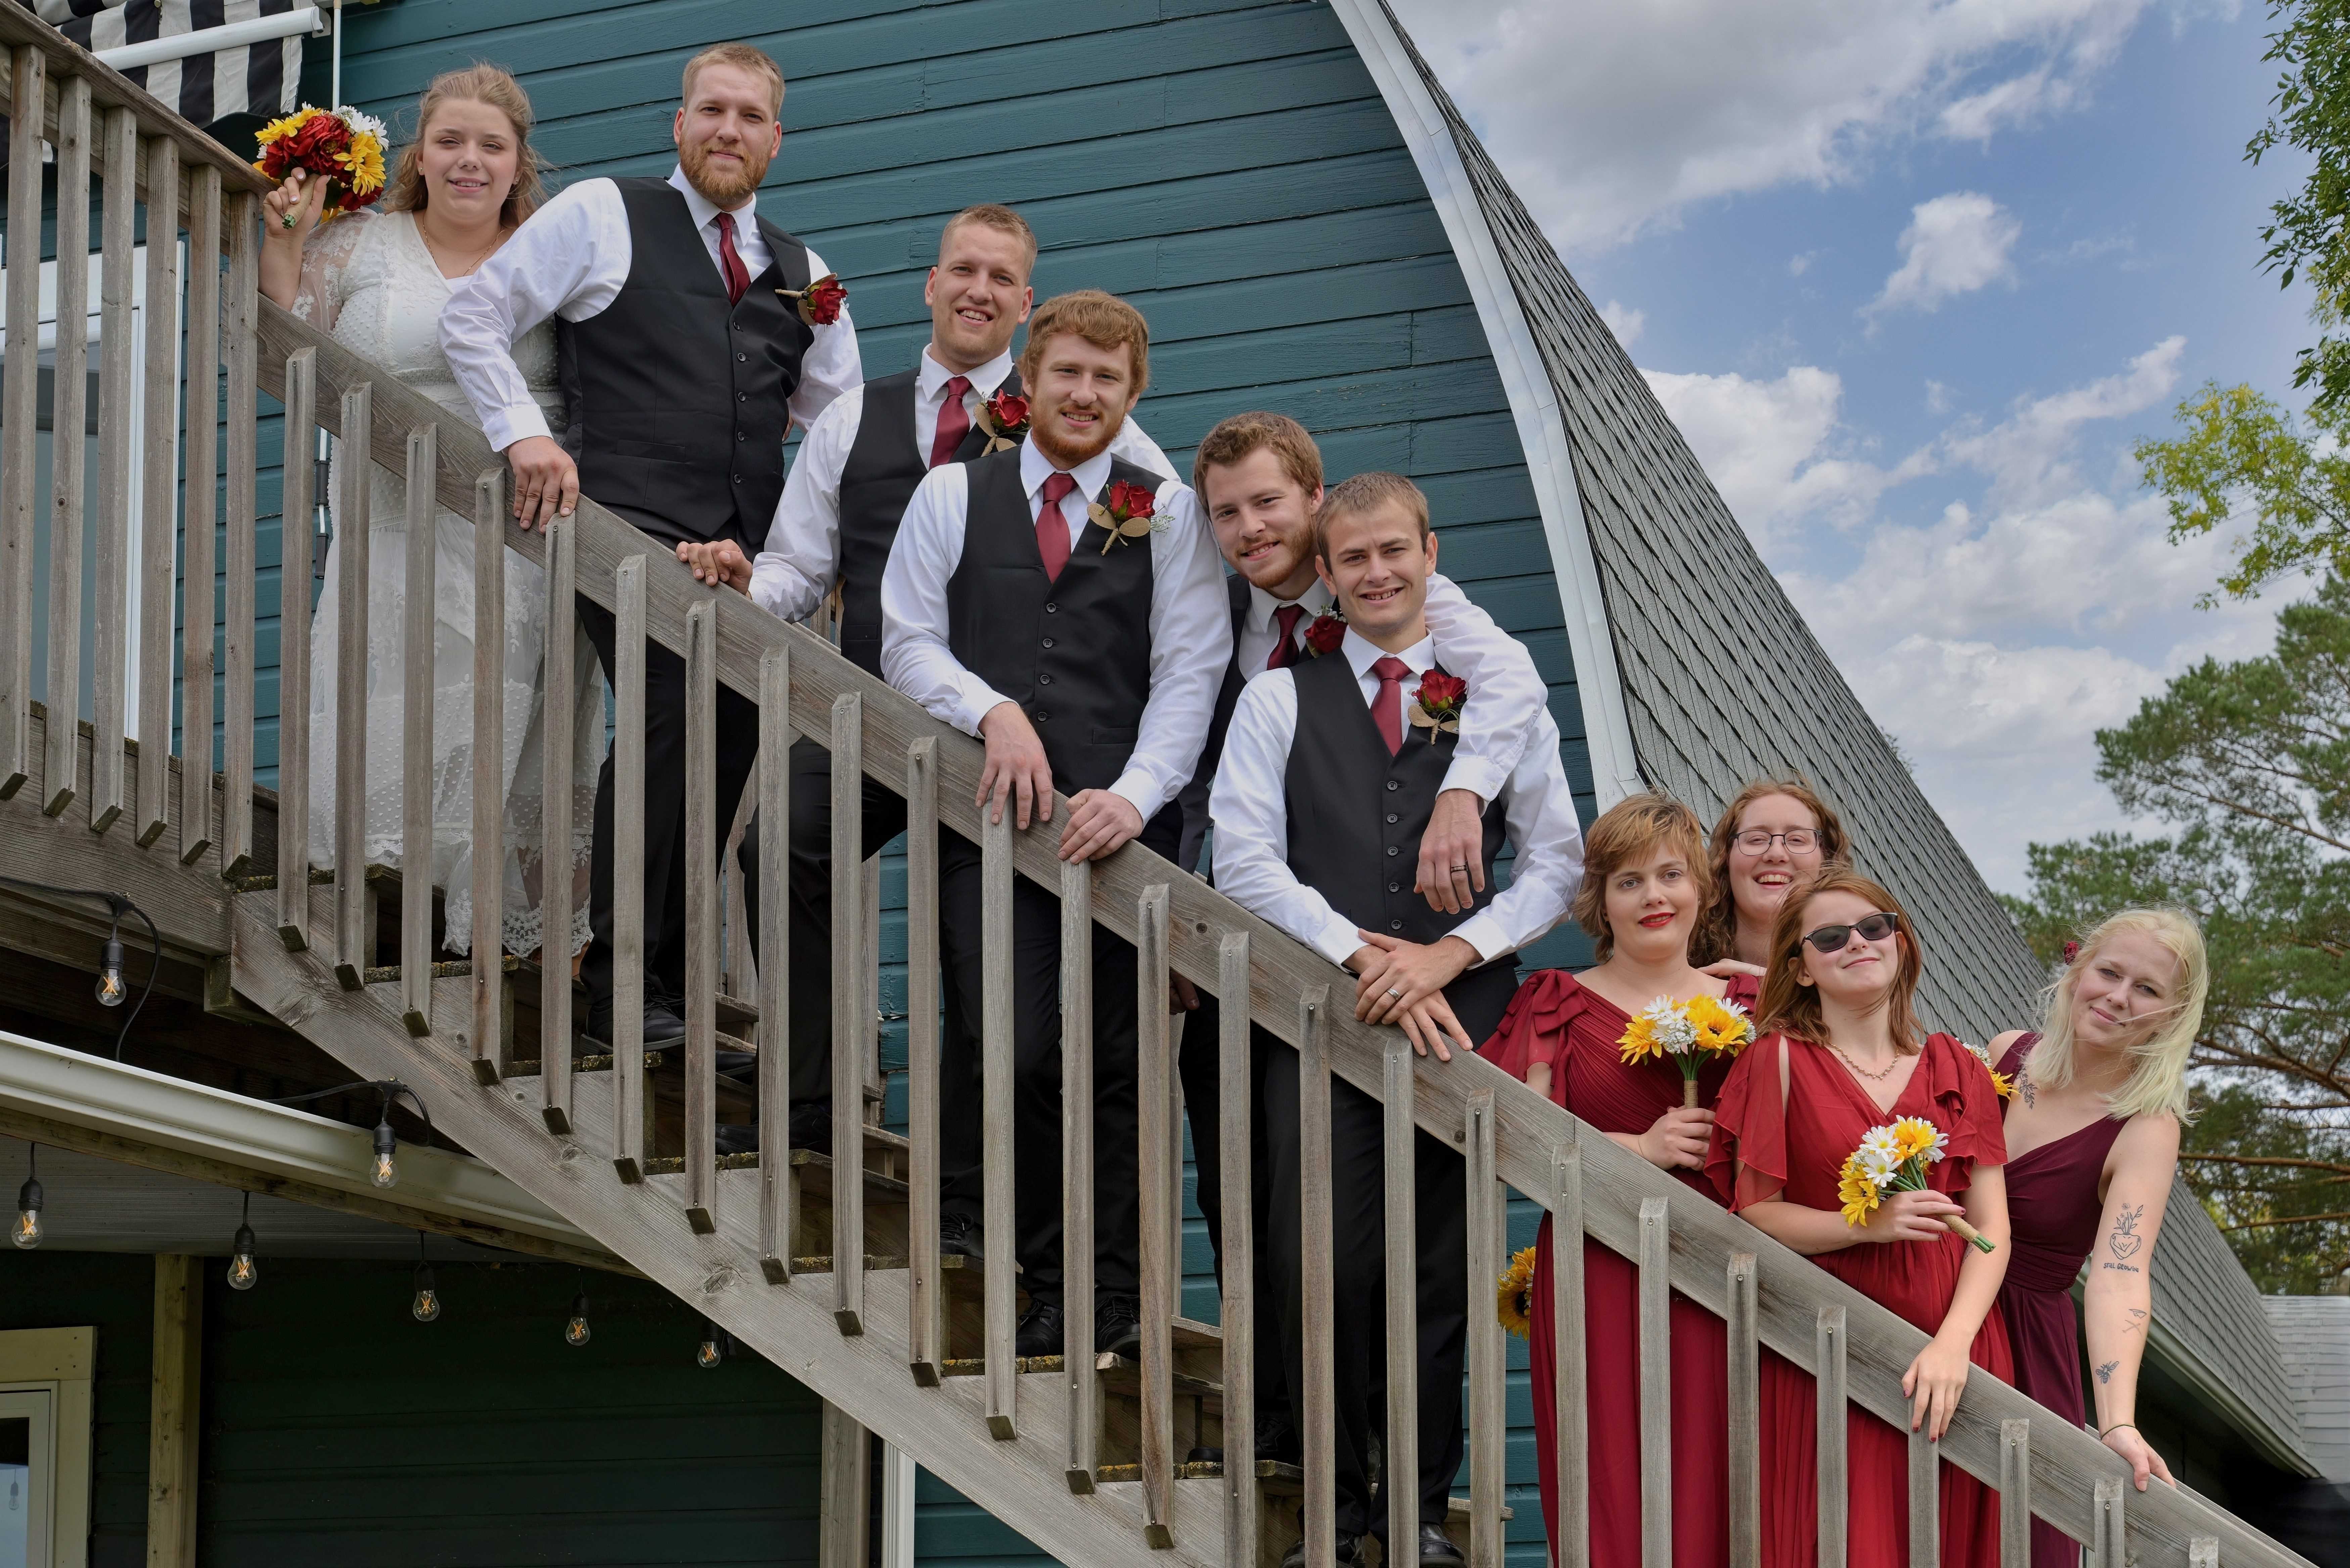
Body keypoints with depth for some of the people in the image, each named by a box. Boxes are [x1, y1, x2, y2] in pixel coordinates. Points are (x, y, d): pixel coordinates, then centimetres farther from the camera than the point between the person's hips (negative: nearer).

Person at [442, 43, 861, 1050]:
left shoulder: (801, 276, 22)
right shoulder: (602, 217, 8)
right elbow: (473, 318, 6)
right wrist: (523, 435, -7)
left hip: (749, 551, 5)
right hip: (629, 532, -5)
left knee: (732, 748, -1)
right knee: (676, 721, -22)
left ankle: (675, 979, 9)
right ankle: (620, 986, -16)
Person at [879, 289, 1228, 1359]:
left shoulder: (1168, 516, 11)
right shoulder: (952, 497, 13)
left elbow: (1189, 672, 3)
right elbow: (909, 644, 9)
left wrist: (1136, 796, -12)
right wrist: (991, 710, -10)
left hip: (1117, 824, 0)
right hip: (988, 814, 0)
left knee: (1111, 1065, -1)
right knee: (1015, 1045, -17)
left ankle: (1105, 1300, 9)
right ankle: (968, 1212, 8)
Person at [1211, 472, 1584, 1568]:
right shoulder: (1280, 700, 11)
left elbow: (1557, 862, 8)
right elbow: (1244, 860, 0)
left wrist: (1449, 953, -7)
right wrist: (1364, 956, -10)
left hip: (1463, 1013, 1)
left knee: (1441, 1272, 1)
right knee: (1325, 1267, -8)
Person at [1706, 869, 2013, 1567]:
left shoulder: (1961, 1072, 10)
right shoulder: (1779, 1061, 2)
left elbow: (1992, 1232, 4)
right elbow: (1754, 1214, -2)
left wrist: (1953, 1343, -11)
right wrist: (1868, 1225, -16)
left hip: (1949, 1357, 3)